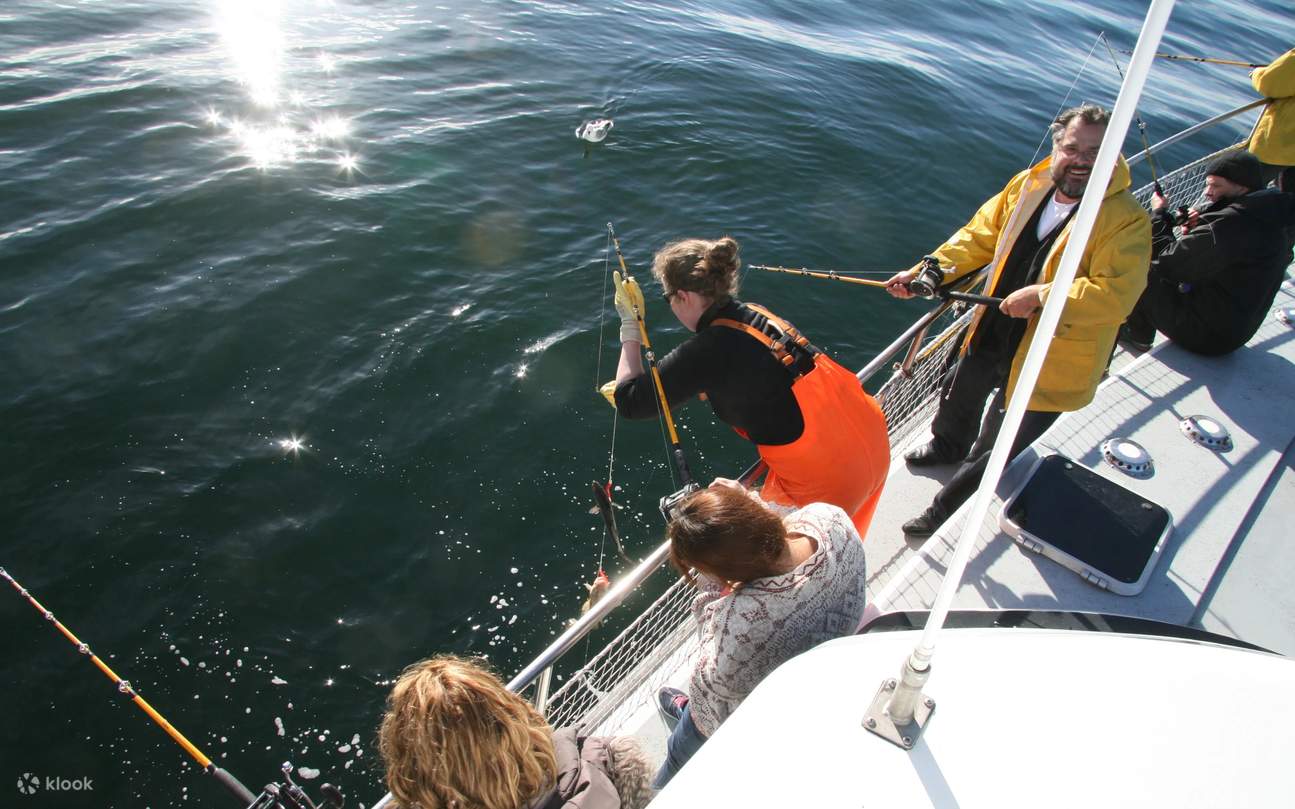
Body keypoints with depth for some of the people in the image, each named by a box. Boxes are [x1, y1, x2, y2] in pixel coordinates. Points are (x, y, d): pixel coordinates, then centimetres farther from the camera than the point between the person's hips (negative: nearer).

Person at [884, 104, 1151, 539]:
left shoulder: (1126, 219, -22)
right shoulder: (1027, 185, -4)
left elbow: (1117, 292, -31)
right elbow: (979, 236, 4)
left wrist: (1040, 295, -34)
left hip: (1049, 361, -6)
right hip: (992, 334, 7)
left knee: (994, 451, 6)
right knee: (961, 399, 32)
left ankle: (946, 511, 29)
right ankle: (947, 446, 66)